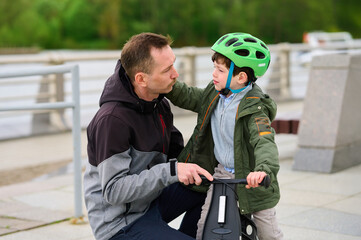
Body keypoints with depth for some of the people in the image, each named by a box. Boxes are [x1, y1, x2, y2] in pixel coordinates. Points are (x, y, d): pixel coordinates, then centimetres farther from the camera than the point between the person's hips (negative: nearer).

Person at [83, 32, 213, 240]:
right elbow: (113, 191, -28)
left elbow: (173, 143, 18)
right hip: (121, 223, -8)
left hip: (149, 199, 9)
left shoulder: (158, 102, 1)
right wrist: (171, 170, -34)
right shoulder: (112, 120, -26)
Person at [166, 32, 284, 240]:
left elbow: (264, 141, -38)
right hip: (220, 173, 6)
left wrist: (264, 169, -57)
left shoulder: (254, 108, -25)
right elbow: (187, 96, 10)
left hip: (250, 179, -5)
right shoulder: (214, 95, -2)